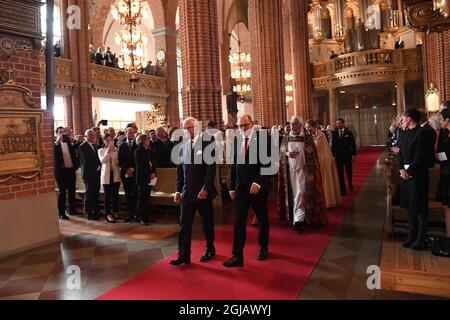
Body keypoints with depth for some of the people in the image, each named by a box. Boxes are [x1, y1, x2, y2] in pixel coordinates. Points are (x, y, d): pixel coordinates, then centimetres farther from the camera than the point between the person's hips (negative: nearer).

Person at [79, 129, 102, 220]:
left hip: (96, 173, 7)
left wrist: (99, 165, 0)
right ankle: (88, 214, 6)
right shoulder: (83, 146, -8)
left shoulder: (94, 145, 17)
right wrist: (96, 166, -11)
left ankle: (95, 211, 21)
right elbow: (86, 160, -15)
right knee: (89, 194, -2)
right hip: (89, 173, -7)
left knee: (96, 193, 11)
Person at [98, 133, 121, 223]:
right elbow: (102, 160, -15)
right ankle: (108, 214, 4)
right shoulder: (101, 151, 3)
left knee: (115, 195, 8)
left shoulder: (116, 150, 5)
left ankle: (116, 212, 20)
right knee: (107, 195, -1)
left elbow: (119, 161, -1)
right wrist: (108, 150, -23)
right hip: (106, 175, -1)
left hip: (116, 175, 2)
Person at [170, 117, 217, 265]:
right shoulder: (183, 145, 8)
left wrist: (205, 189, -18)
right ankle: (183, 255, 10)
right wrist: (178, 190, 8)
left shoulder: (207, 143, -7)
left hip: (203, 192, -4)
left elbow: (211, 168, -13)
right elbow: (180, 170, 12)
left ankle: (210, 249, 31)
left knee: (207, 223, 11)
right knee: (184, 224, 2)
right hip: (187, 192, 4)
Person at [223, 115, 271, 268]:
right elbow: (234, 165, 9)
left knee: (262, 218, 15)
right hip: (241, 186, 3)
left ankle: (263, 248, 36)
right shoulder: (236, 140, 5)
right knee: (239, 221, -1)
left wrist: (258, 182, -19)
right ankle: (237, 256, 4)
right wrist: (232, 187, 7)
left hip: (258, 185, -2)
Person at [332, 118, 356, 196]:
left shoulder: (349, 133, -1)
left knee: (349, 171, 13)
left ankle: (350, 183, 42)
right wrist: (333, 155, 0)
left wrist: (354, 155, -7)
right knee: (340, 173, 0)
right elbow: (333, 145, 3)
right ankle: (343, 190, 6)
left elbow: (353, 144, -1)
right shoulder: (334, 134, 2)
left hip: (348, 155, 0)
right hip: (338, 156, 0)